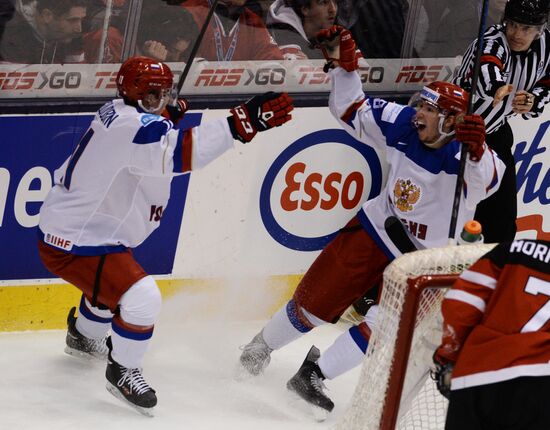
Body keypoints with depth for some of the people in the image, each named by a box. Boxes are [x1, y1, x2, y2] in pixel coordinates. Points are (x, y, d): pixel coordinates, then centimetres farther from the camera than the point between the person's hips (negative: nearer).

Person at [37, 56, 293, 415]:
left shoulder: (117, 113, 5)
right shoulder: (134, 126, -28)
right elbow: (179, 153, -44)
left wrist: (167, 119, 3)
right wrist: (241, 124, -52)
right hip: (73, 245, -11)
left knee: (112, 278, 36)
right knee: (141, 299, -21)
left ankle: (83, 336, 62)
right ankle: (123, 370, 1)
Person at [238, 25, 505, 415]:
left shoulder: (466, 157, -27)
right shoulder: (403, 125, -14)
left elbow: (487, 180, -49)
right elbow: (353, 111, -1)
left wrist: (476, 150, -70)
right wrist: (344, 65, -14)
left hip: (425, 258, -3)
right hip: (376, 228, 3)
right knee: (316, 300, 10)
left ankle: (314, 374, 1)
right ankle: (260, 349, 34)